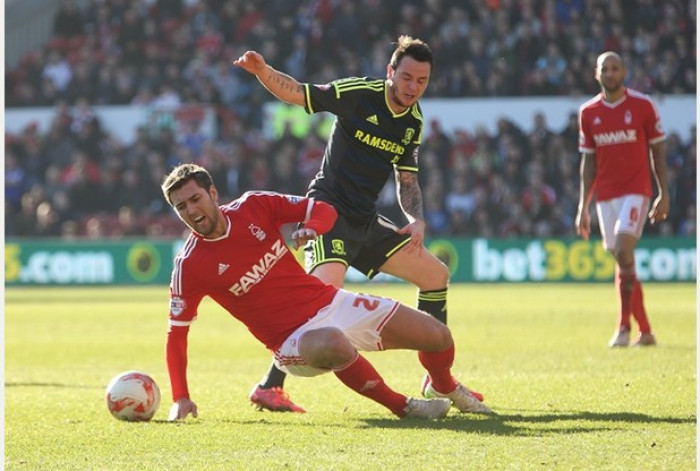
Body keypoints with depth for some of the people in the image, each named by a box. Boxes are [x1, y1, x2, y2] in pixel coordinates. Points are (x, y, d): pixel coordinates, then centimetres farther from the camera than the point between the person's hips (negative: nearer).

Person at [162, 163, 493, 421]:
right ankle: (402, 406, -21)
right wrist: (180, 398, -19)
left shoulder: (253, 206, -5)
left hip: (329, 302, 5)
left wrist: (310, 229, -21)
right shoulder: (189, 266, -14)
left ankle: (447, 390, 38)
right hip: (292, 339, -5)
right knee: (334, 344, -43)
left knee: (438, 336, 3)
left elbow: (324, 210, 3)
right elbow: (177, 332, -9)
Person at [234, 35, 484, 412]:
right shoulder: (357, 93, -11)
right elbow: (295, 93, -12)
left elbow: (406, 180, 17)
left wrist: (417, 220, -1)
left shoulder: (414, 123, 8)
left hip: (366, 224, 8)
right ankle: (269, 387, -26)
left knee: (436, 274, 11)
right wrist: (262, 71, -31)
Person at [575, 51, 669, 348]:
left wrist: (664, 195, -2)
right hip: (605, 196, 4)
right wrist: (583, 207, 9)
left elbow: (657, 151, 3)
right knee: (622, 260, 5)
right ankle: (645, 332, 13)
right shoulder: (588, 112, 7)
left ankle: (623, 326, -14)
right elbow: (588, 161, 12)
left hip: (636, 191, -4)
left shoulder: (642, 106, -2)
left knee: (623, 253, -19)